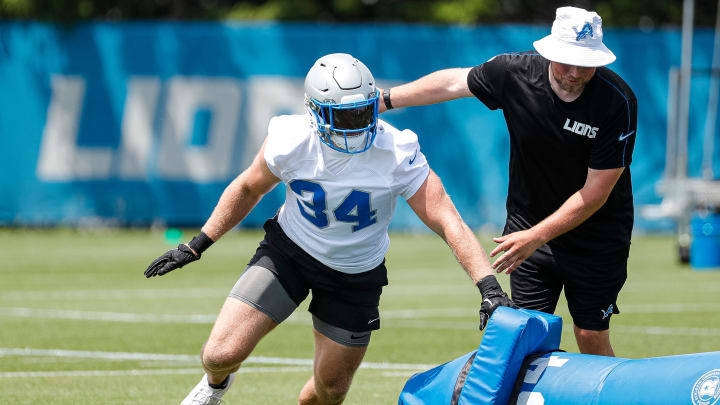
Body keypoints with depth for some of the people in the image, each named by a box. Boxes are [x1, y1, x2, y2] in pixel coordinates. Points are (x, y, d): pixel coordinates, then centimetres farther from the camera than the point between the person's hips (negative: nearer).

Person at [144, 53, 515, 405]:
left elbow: (449, 224, -28)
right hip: (290, 249, 0)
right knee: (221, 354, -12)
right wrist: (196, 245, 1)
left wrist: (489, 287, -40)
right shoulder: (290, 143, -22)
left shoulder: (397, 154, -28)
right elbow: (248, 189, -1)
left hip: (356, 273, 0)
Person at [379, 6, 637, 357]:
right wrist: (383, 100, 13)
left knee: (592, 340, -3)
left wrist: (536, 236, -23)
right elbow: (454, 82, 6)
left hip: (597, 236, -2)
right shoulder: (515, 73, -14)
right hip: (528, 224, 3)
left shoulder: (618, 102, -23)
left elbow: (595, 192, -21)